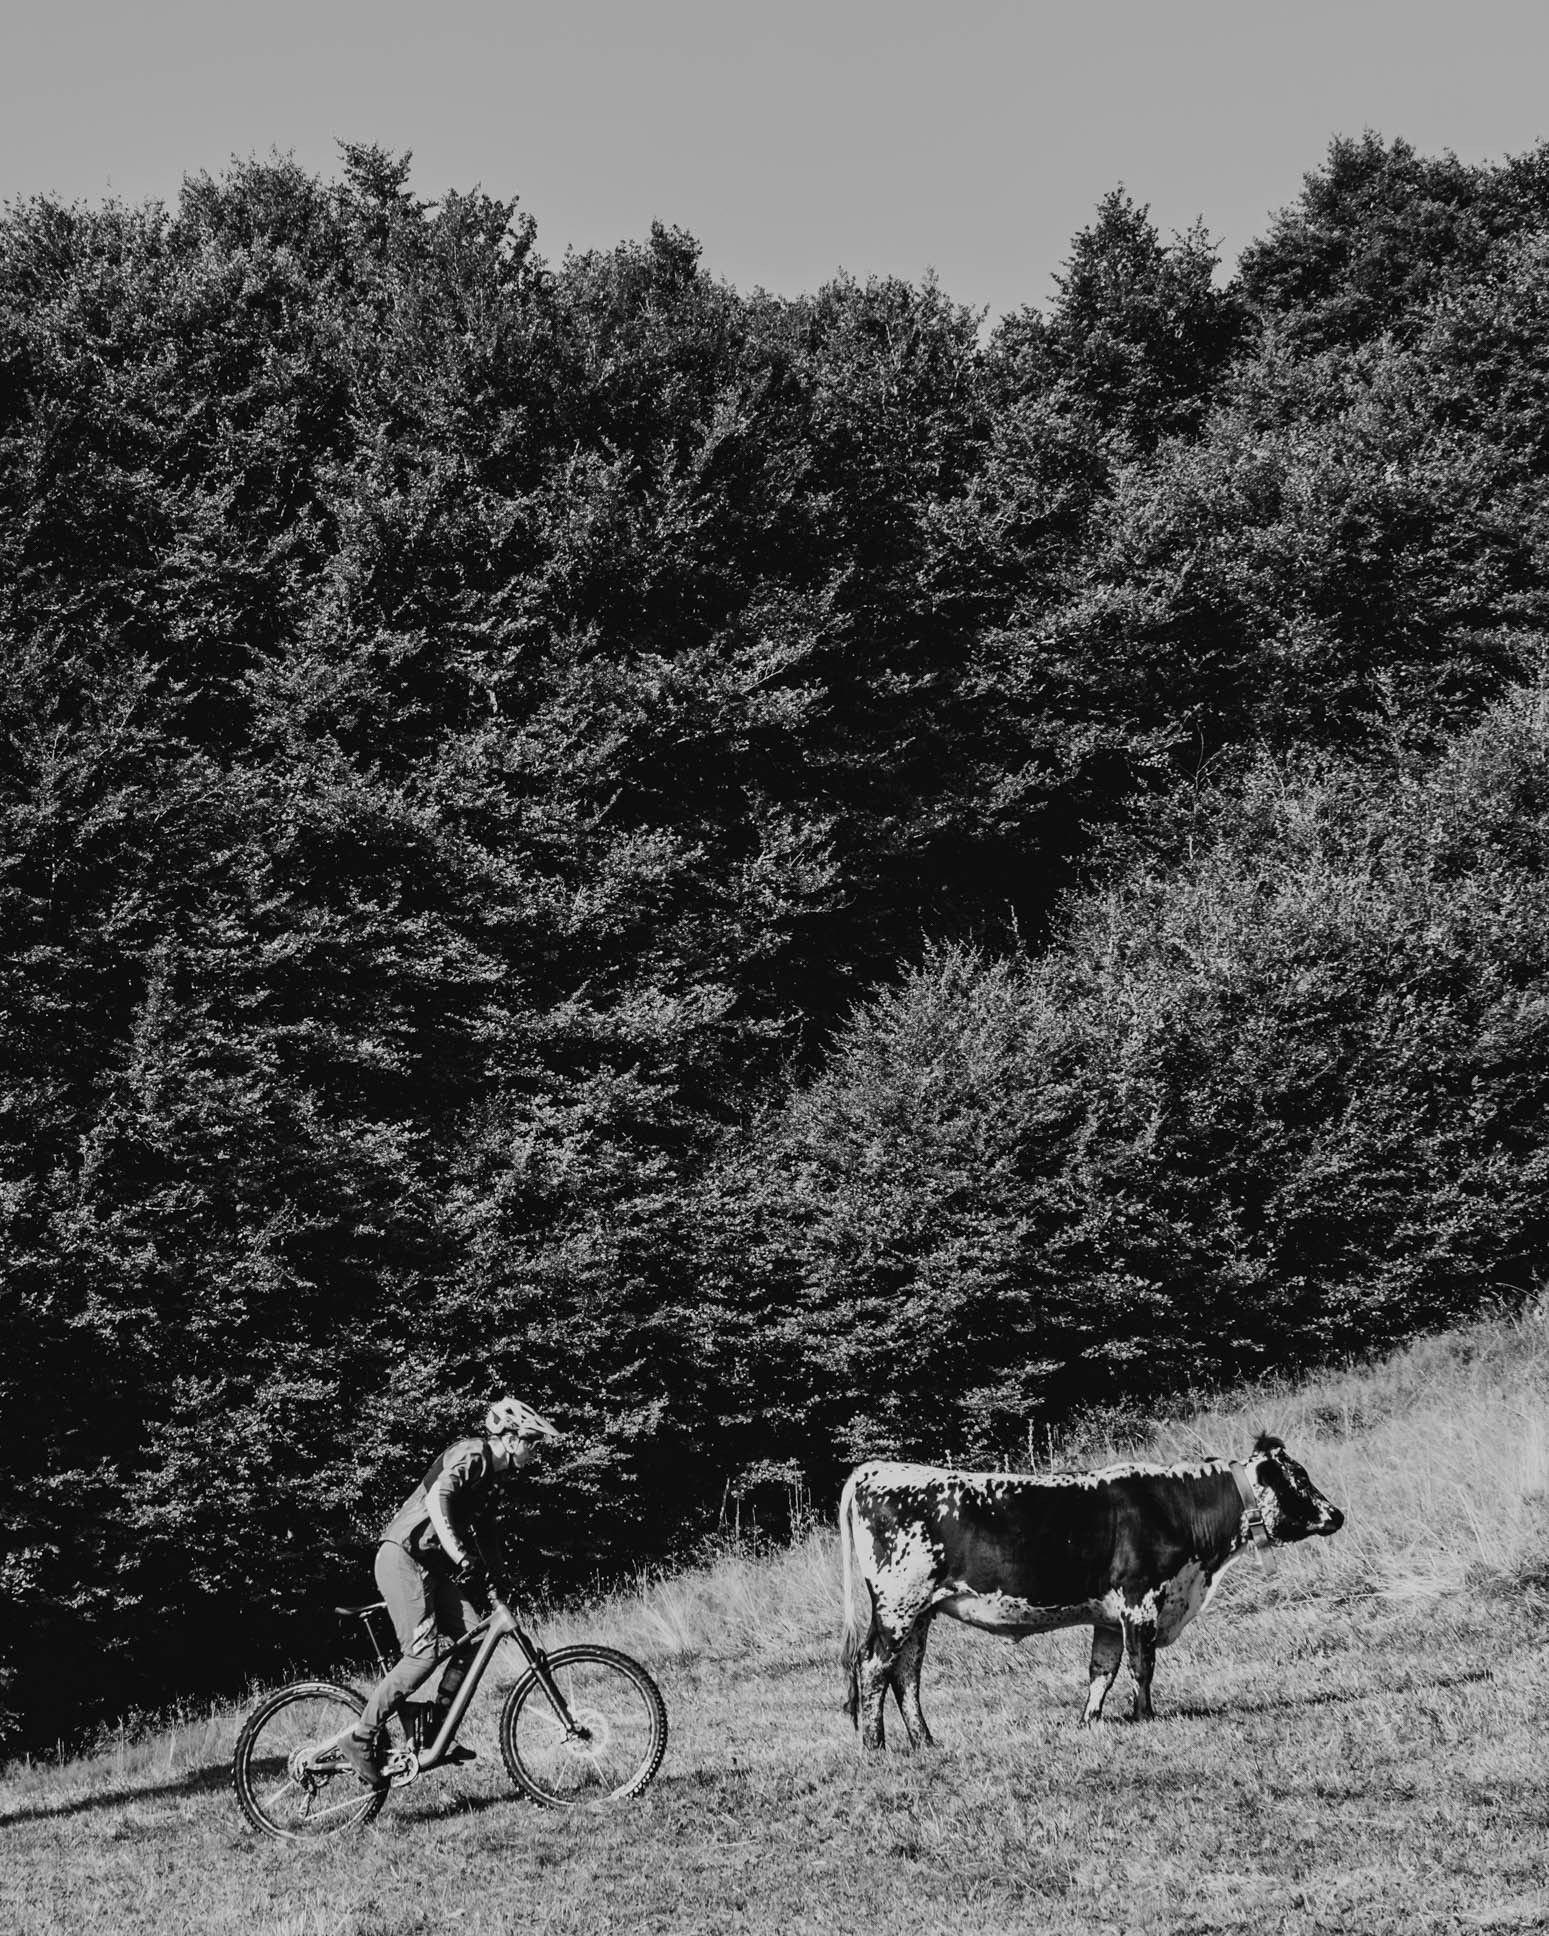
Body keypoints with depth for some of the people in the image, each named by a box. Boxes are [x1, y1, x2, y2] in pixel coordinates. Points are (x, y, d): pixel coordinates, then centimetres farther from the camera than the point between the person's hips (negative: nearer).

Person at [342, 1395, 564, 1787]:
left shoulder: (489, 1471, 17)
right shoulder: (471, 1454, -13)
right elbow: (436, 1499, -29)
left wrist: (482, 1572, 18)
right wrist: (459, 1554, -37)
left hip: (430, 1563, 10)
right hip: (403, 1555, -10)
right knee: (424, 1653, -18)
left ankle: (434, 1733, 5)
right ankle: (362, 1739, -11)